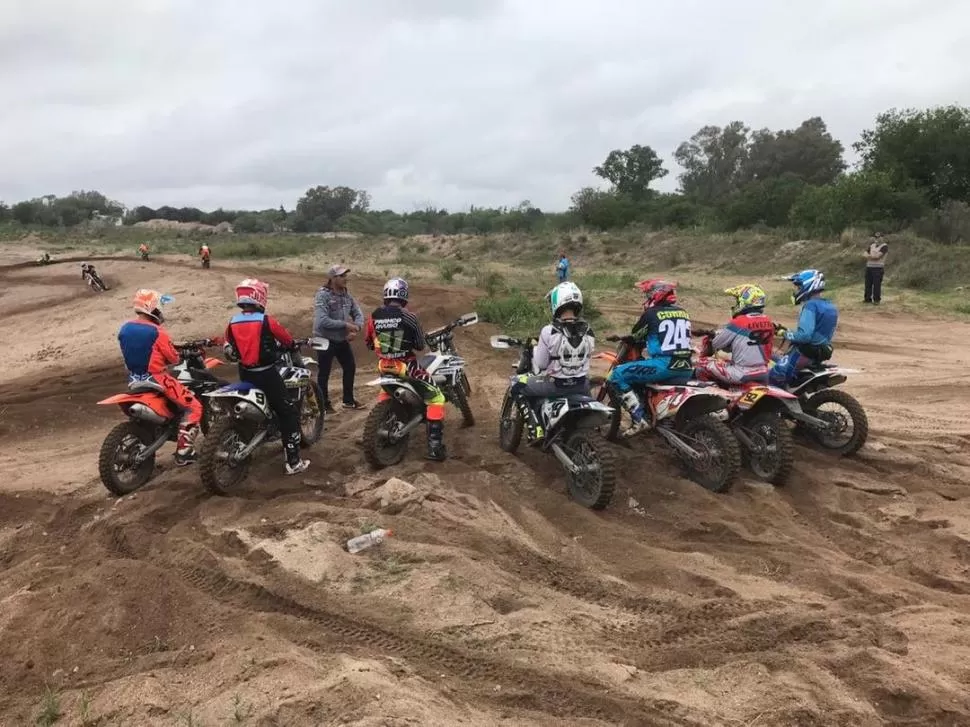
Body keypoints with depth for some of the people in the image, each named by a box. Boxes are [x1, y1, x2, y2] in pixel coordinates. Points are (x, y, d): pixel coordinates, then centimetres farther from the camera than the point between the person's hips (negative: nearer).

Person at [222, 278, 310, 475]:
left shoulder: (232, 323, 0)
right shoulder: (266, 321, -13)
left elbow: (229, 351, 9)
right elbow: (287, 340, 1)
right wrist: (292, 345, 24)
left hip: (244, 375, 6)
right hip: (266, 375, -6)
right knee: (288, 414, 1)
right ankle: (292, 462, -3)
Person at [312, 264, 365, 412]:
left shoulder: (347, 296, 4)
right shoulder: (323, 296, -18)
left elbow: (358, 314, 5)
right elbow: (322, 321, -29)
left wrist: (355, 329, -16)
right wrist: (346, 325, -27)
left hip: (342, 340, 7)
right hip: (325, 340, -7)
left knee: (350, 367, 14)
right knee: (324, 373, 4)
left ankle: (348, 400, 29)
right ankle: (324, 403, 19)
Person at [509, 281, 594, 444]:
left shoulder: (549, 331, -19)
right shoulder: (588, 331, -6)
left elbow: (540, 364, -10)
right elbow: (587, 357, 8)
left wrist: (535, 348, 9)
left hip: (555, 385, -4)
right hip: (581, 386, 5)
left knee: (517, 387, 14)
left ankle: (535, 429, 3)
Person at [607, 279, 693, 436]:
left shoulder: (652, 313, -2)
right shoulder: (684, 313, 18)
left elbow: (635, 335, 13)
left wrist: (641, 342, 36)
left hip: (664, 365, -7)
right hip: (686, 370, 7)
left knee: (618, 375, -1)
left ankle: (640, 418, -8)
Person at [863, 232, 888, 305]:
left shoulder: (884, 246, -6)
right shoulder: (872, 245, 15)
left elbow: (877, 256, -16)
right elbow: (864, 254, 7)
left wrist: (869, 256, -1)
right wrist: (872, 256, -10)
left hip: (878, 268, -6)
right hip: (869, 267, 6)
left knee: (877, 284, -7)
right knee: (868, 283, 7)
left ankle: (876, 300, -1)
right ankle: (868, 298, 15)